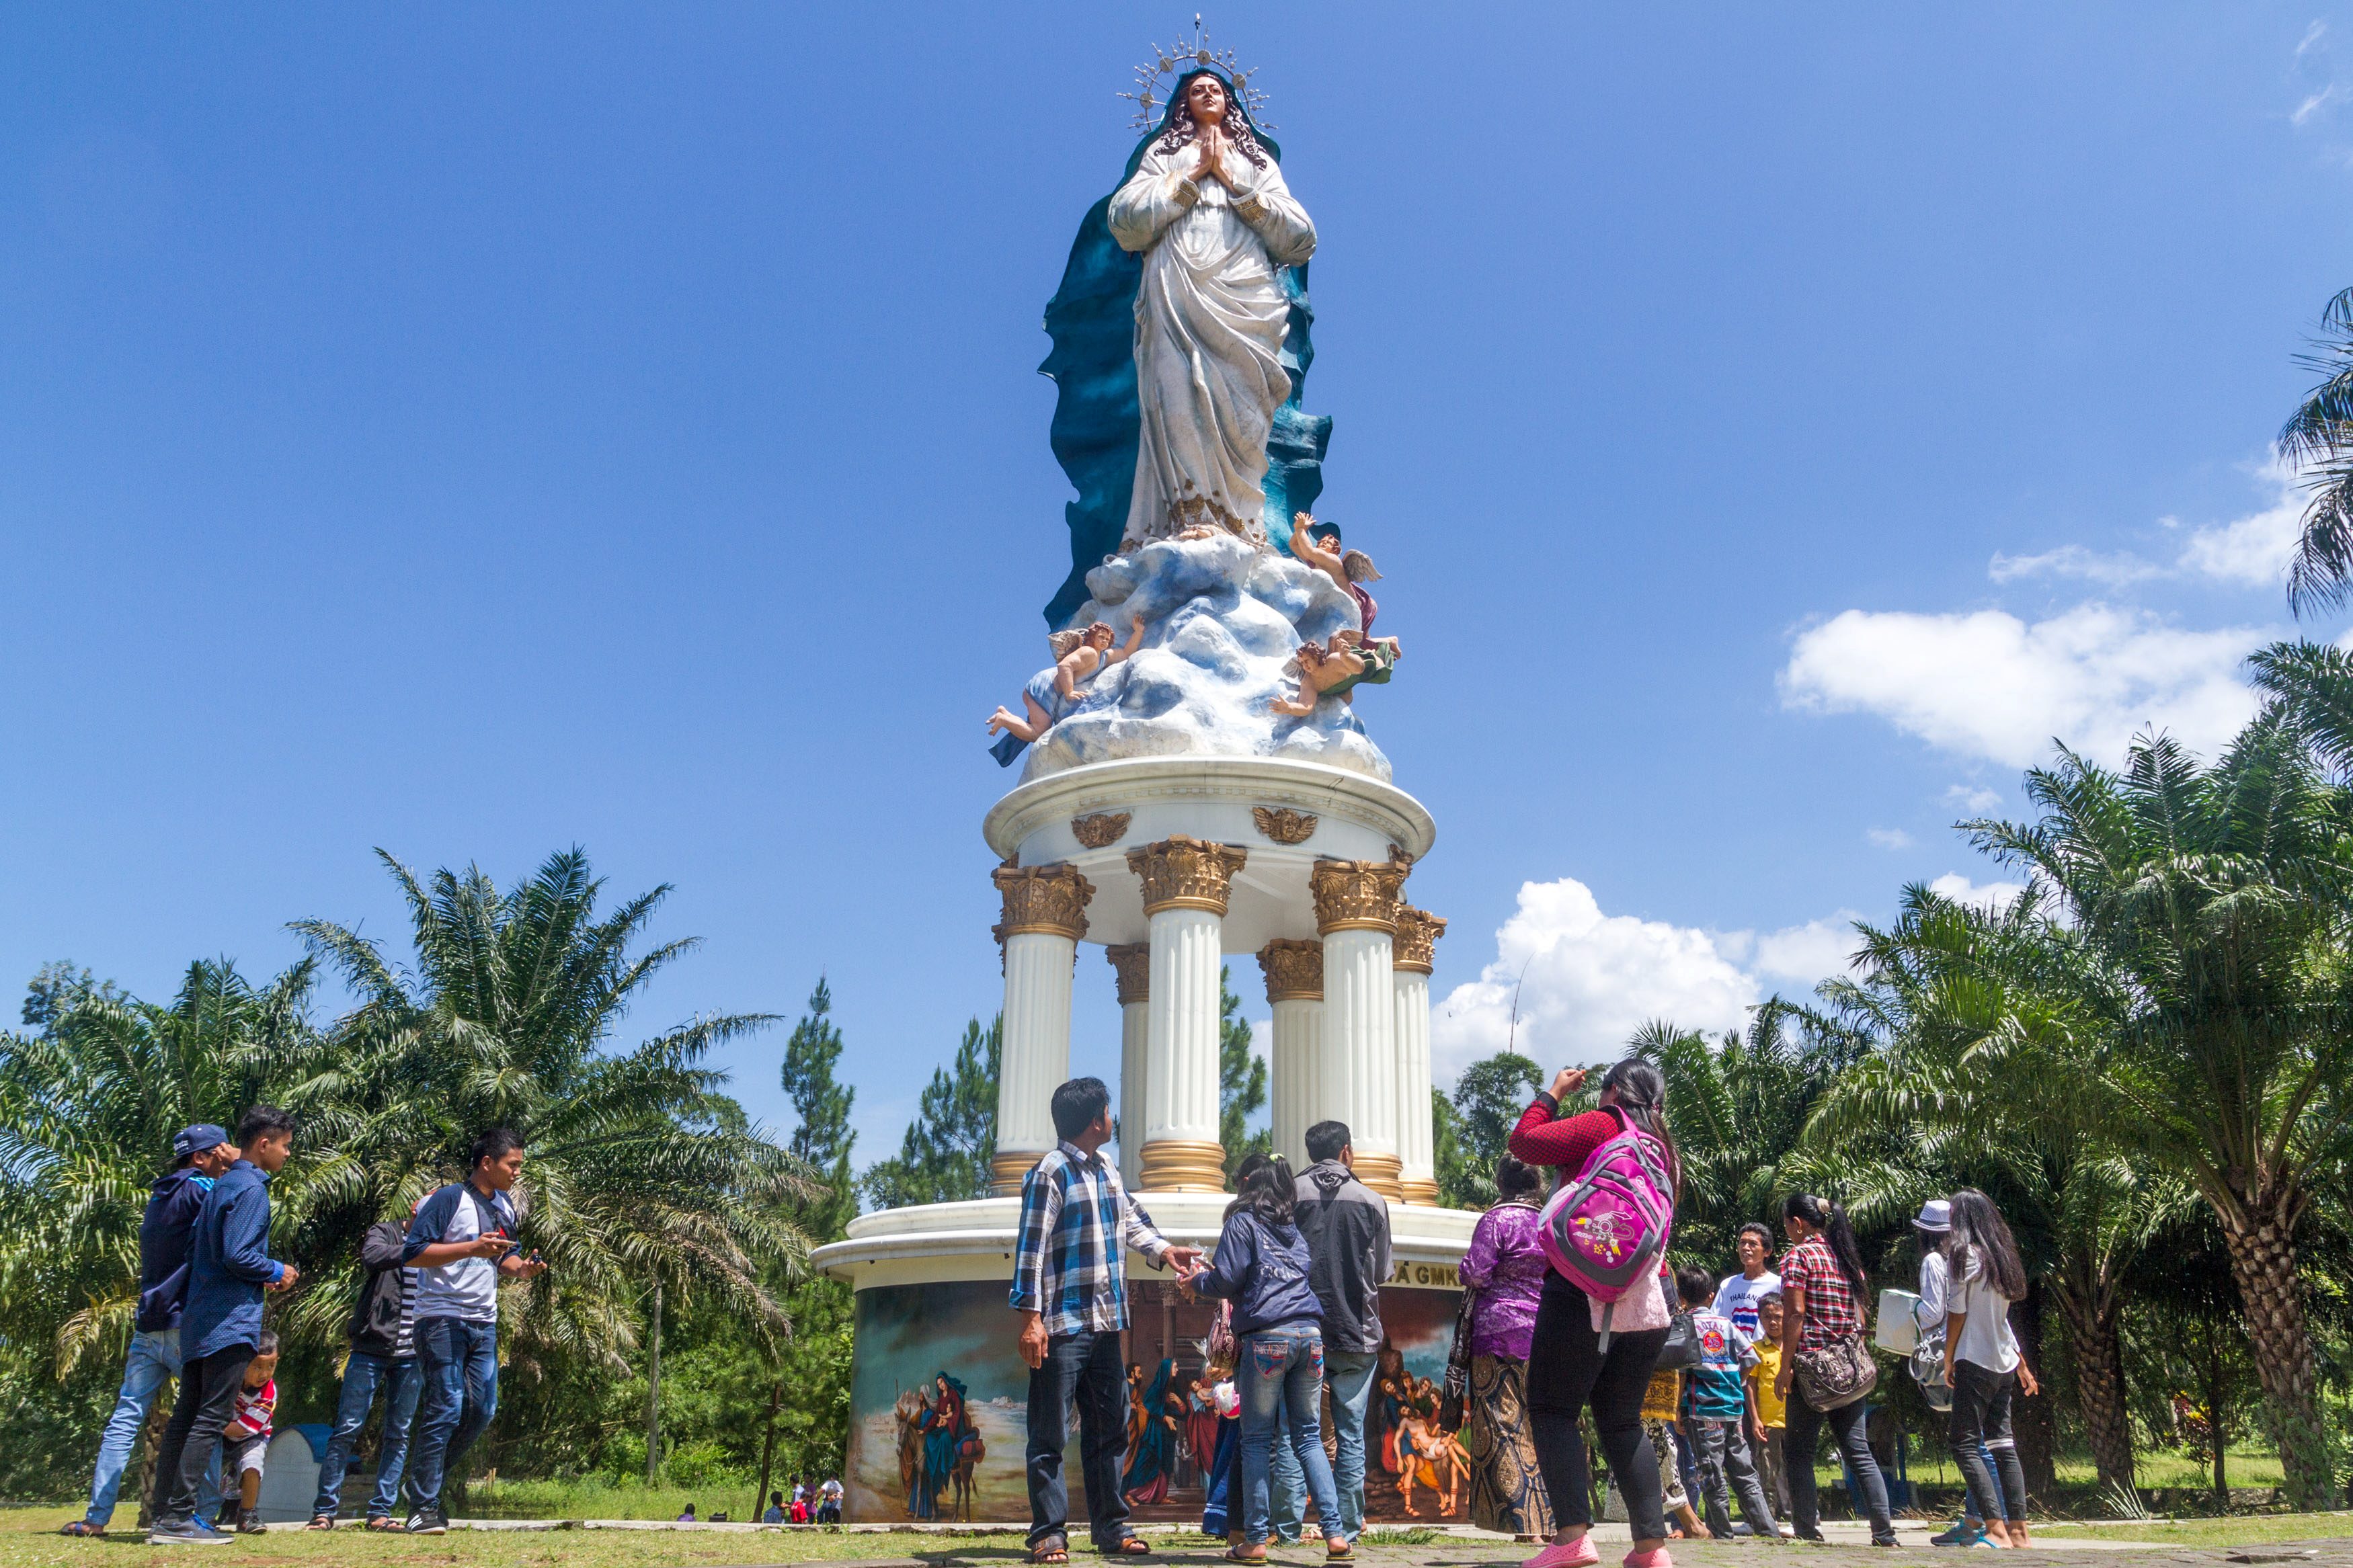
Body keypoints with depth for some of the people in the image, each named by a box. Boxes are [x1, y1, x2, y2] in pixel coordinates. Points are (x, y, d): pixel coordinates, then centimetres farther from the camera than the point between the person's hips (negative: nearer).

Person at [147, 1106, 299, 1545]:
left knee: (185, 1416, 11)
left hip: (198, 1320, 10)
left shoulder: (221, 1186, 18)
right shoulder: (251, 1189, -12)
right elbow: (238, 1255, -21)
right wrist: (278, 1272, -5)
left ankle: (163, 1514, 14)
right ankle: (177, 1517, -8)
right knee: (212, 1419, -7)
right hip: (231, 1322, -10)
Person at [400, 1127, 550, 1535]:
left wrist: (521, 1268, 2)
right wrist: (472, 1247, -24)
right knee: (446, 1408, -9)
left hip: (484, 1323, 8)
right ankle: (423, 1509, -1)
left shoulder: (506, 1207, 14)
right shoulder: (449, 1199, -10)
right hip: (442, 1320, -8)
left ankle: (428, 1482, 23)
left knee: (482, 1409, 6)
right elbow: (412, 1253, -16)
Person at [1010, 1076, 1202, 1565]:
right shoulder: (1051, 1173, -13)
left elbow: (1131, 1222, 16)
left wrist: (1163, 1250, -2)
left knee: (1108, 1430, 14)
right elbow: (1031, 1249, -16)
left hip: (1105, 1323, 9)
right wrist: (1031, 1317, -20)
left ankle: (1111, 1528, 22)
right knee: (1051, 1435, 0)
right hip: (1062, 1324, -9)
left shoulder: (1108, 1171, 14)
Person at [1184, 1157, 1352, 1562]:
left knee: (1257, 1440, 2)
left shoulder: (1243, 1223, 4)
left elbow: (1227, 1281, -4)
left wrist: (1198, 1279, 17)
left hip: (1267, 1338, -5)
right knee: (1309, 1437, 9)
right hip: (1310, 1333, 5)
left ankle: (1255, 1539, 1)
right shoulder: (1295, 1229, 21)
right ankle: (1335, 1534, 1)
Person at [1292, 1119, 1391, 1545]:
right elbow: (1382, 1273, 8)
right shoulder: (1372, 1201, 1)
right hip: (1358, 1334, 0)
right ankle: (1345, 1531, 5)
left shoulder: (1291, 1194, -2)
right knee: (1351, 1434, 6)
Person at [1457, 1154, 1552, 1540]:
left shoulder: (1497, 1219, -8)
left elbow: (1475, 1275, -12)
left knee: (1503, 1424, -2)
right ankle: (1549, 1520, 11)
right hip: (1546, 1333, 6)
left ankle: (1521, 1523, -5)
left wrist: (1466, 1265, 8)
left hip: (1501, 1334, -6)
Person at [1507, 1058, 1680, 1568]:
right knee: (1622, 1420, 14)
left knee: (1552, 1410, -2)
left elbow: (1524, 1142, -7)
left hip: (1586, 1290, -7)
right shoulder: (1663, 1148, 17)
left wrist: (1553, 1094, 7)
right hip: (1649, 1297, 7)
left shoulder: (1604, 1125, -4)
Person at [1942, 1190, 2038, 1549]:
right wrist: (2021, 1363, 22)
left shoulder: (1962, 1255, -10)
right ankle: (2018, 1530, 8)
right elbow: (1999, 1318, 18)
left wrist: (1948, 1360, -1)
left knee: (1965, 1444, -7)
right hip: (2004, 1365, 8)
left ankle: (1997, 1529, -16)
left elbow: (1957, 1313, -11)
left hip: (1975, 1362, -8)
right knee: (2002, 1445, 9)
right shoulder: (2000, 1256, 12)